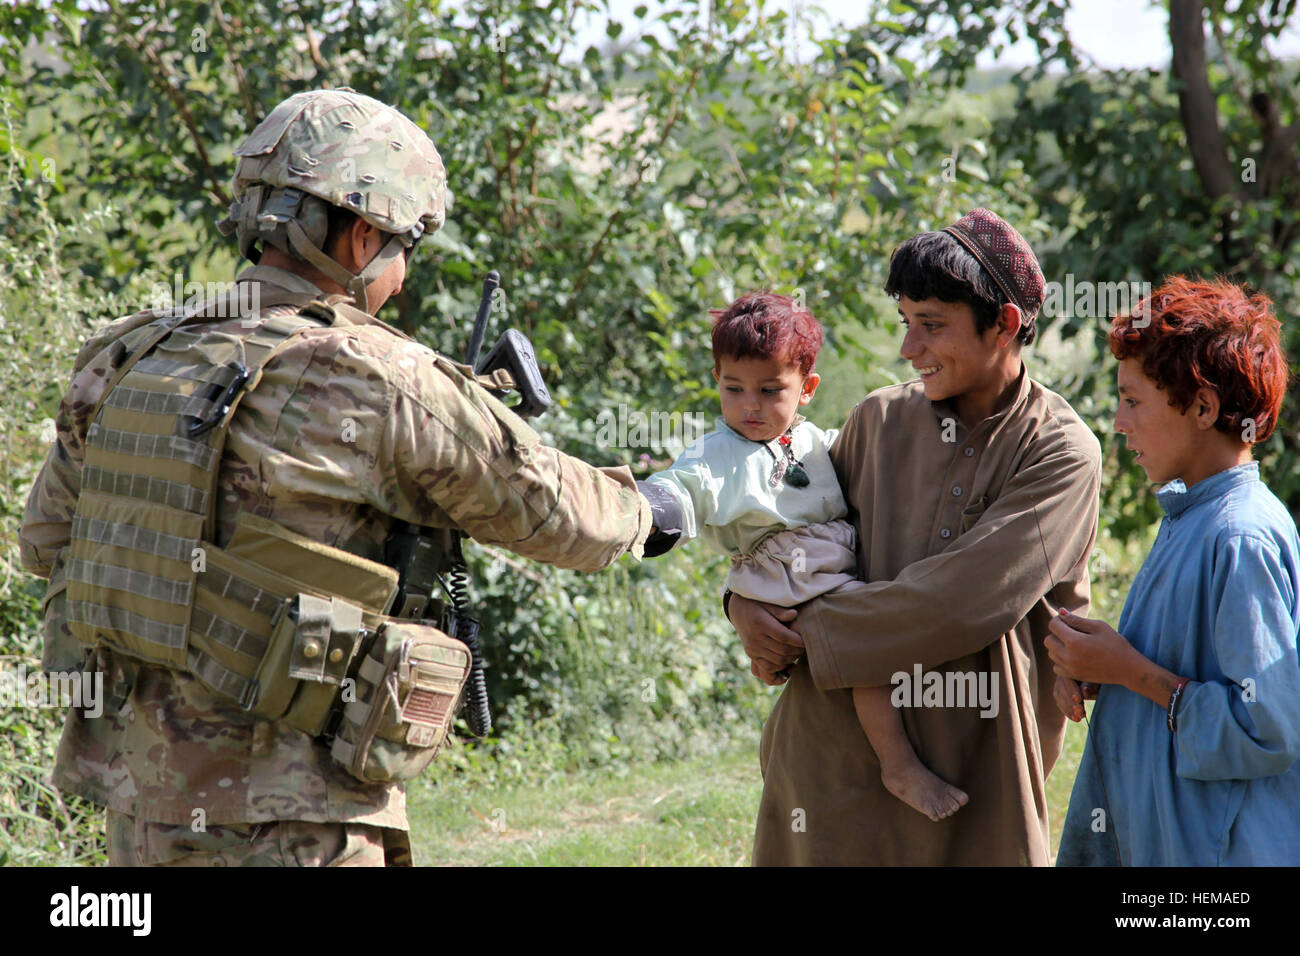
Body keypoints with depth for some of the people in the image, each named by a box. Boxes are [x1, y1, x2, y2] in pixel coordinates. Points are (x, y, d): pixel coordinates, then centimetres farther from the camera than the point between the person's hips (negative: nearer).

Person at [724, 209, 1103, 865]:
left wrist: (807, 632, -13)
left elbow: (965, 600, -18)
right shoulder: (880, 421, 5)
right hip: (842, 753, 3)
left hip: (980, 759, -3)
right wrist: (746, 602, -3)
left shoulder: (1061, 453, -9)